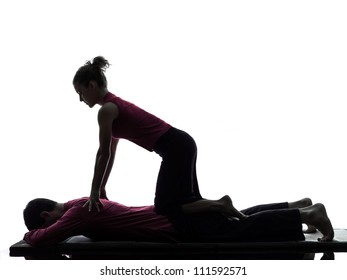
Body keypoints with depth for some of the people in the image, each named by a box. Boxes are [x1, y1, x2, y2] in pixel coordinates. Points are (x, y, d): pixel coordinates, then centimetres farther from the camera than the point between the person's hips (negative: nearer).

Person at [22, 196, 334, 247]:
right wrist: (39, 233, 25)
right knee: (242, 220, 16)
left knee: (243, 230, -7)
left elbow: (43, 238, -24)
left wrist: (31, 236, -1)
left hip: (180, 227, -8)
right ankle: (298, 206, 22)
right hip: (175, 215, 8)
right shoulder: (82, 204, 13)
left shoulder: (78, 213, -15)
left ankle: (309, 214, -5)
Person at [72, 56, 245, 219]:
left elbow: (104, 154, -8)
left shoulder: (106, 110, -10)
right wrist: (101, 188, 22)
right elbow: (111, 153, 22)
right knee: (185, 201, 17)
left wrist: (95, 192, -3)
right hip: (181, 145, 10)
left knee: (165, 207, -5)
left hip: (175, 148, -10)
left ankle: (221, 205, -10)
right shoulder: (115, 104, 19)